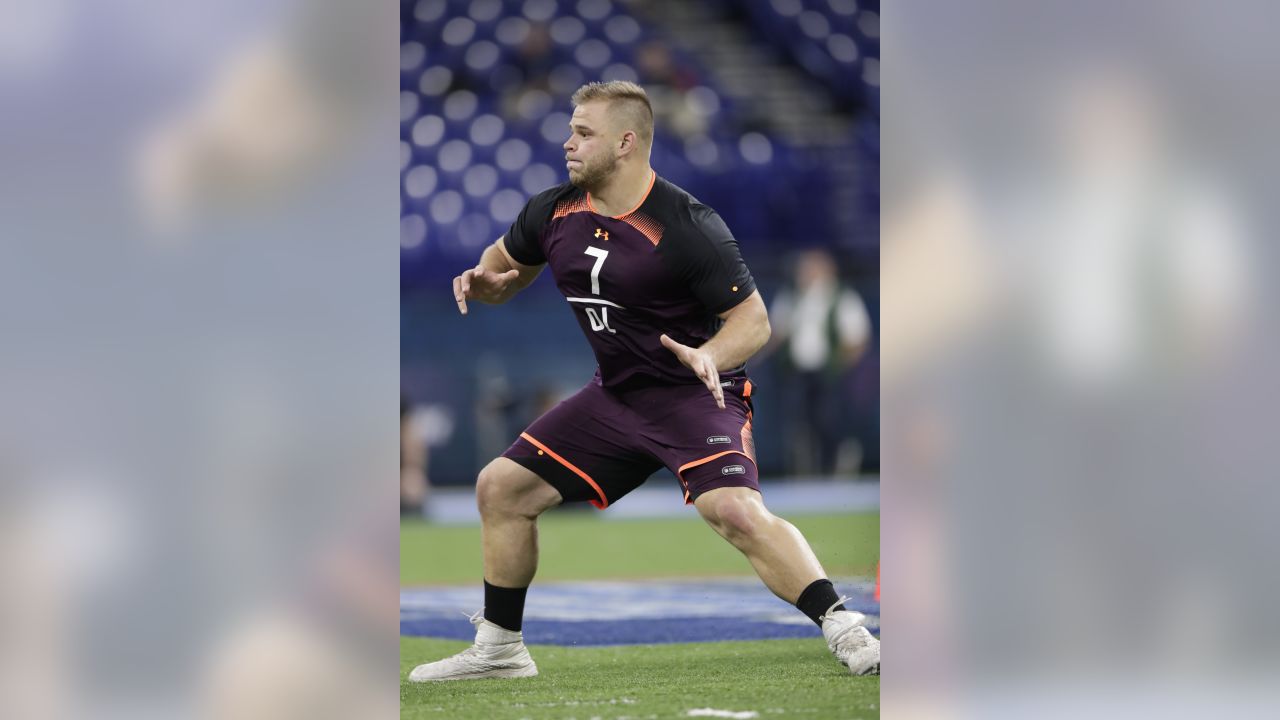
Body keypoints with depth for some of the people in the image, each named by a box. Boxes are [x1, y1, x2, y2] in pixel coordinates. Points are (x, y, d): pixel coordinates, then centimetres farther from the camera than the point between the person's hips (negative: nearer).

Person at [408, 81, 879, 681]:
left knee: (734, 510, -31)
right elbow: (509, 260, 20)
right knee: (500, 487, 7)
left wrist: (710, 355, -36)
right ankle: (499, 649, 22)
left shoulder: (688, 226, -20)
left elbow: (753, 319, -16)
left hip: (693, 395, -7)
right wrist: (485, 281, -3)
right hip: (615, 395, 7)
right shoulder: (554, 212, 0)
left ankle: (845, 630, -25)